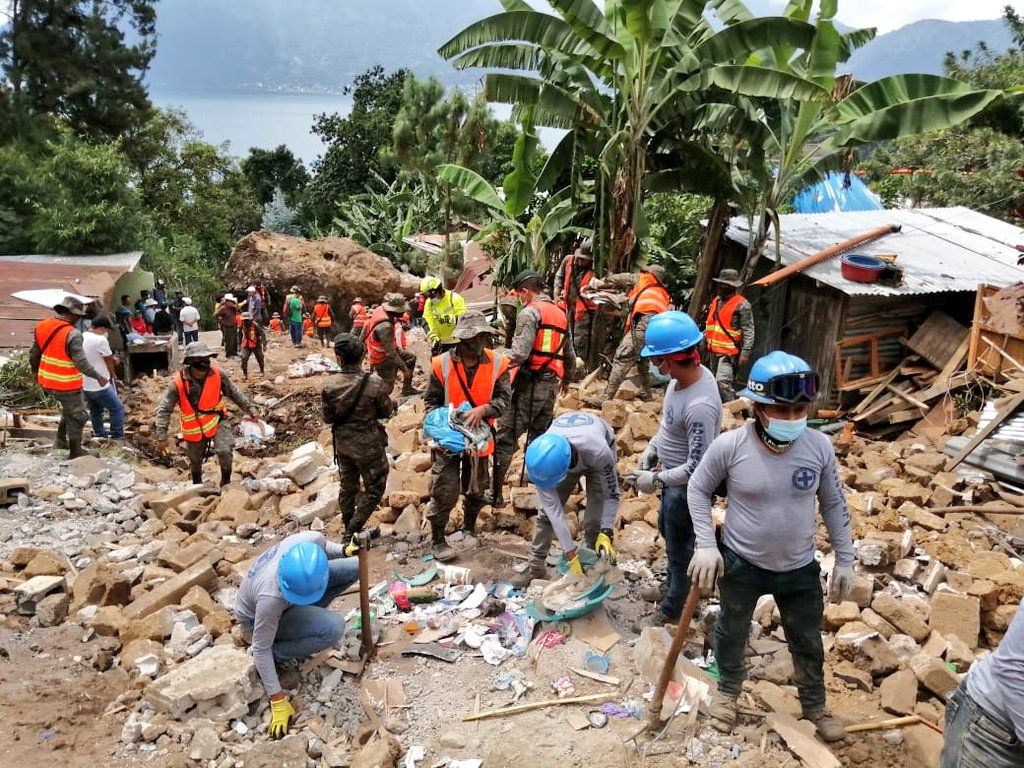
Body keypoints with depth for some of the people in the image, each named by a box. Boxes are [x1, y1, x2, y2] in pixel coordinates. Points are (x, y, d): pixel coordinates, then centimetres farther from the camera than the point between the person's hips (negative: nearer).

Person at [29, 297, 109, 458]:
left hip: (47, 381, 8)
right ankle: (75, 451, 19)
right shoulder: (73, 334, -23)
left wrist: (35, 370, 26)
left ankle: (61, 440, 33)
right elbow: (81, 363, -23)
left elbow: (34, 353, 10)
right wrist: (99, 376, -13)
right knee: (78, 415, 9)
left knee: (69, 409, 28)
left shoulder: (42, 326, 0)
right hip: (67, 384, -8)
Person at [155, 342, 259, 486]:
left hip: (218, 421, 0)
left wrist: (250, 409, 0)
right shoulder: (178, 383, -24)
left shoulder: (217, 374, -17)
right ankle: (197, 486, 50)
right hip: (195, 428, 0)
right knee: (195, 460, 19)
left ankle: (226, 482, 3)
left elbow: (234, 393, -1)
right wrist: (162, 437, -23)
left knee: (224, 451, -22)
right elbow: (163, 410, -19)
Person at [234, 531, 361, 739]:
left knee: (356, 566, -7)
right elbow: (261, 649, -29)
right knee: (334, 627, -30)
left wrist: (344, 550, -18)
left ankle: (308, 611, 9)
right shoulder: (271, 597, -44)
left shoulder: (312, 541, -32)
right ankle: (274, 656, -8)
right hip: (256, 617, -6)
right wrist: (277, 700, -25)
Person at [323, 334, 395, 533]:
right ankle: (353, 530, 8)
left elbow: (327, 418, -3)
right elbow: (386, 411, -9)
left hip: (342, 444, 4)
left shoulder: (330, 386, -14)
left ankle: (349, 530, 37)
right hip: (369, 446, -4)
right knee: (374, 489, 13)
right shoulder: (374, 383, -23)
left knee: (347, 487, 22)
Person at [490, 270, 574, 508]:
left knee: (505, 436, -4)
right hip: (551, 386, 8)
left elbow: (519, 353, -20)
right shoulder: (560, 314, 16)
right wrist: (567, 379, 38)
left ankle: (495, 492, -4)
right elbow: (570, 357, 22)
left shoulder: (530, 312, -8)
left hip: (530, 384, -8)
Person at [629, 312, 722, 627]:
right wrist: (654, 445, 3)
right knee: (667, 530, 31)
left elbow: (697, 467, -31)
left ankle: (672, 609, 38)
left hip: (688, 486, -9)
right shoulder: (684, 376, -9)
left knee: (679, 547, 14)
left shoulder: (700, 406, -37)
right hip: (674, 476, 9)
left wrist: (656, 480, -23)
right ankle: (674, 580, 58)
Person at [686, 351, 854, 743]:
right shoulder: (729, 445, -23)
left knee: (808, 643, 21)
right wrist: (705, 545, -13)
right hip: (740, 563, -1)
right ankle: (728, 689, 52)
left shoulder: (819, 446, -16)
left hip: (799, 568, 2)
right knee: (731, 632, 22)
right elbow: (698, 489, -7)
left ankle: (814, 705, 48)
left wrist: (845, 560, 2)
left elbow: (834, 504, -1)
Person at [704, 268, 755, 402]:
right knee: (717, 382, 15)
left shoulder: (742, 305, -11)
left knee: (723, 381, -19)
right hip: (714, 351, 8)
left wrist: (745, 352, -18)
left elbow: (748, 331, -13)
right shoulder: (716, 301, 13)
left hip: (729, 352, -8)